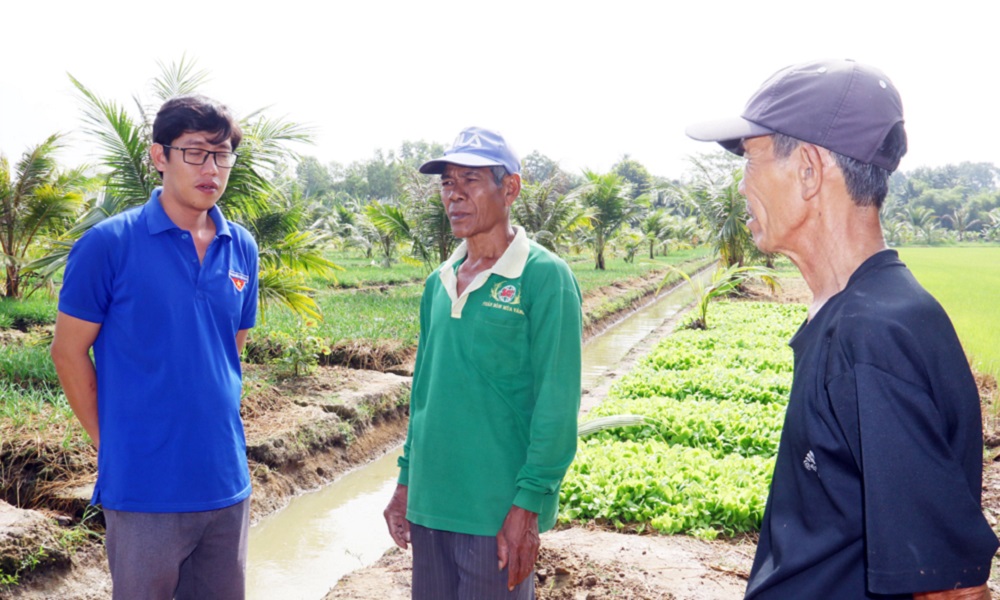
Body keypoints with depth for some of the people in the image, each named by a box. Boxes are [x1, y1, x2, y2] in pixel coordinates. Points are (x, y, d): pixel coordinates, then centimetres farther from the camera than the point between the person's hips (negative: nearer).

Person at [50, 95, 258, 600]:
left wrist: (214, 425, 12)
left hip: (227, 482, 5)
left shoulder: (242, 249, 5)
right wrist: (110, 441, -2)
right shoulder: (109, 244, -10)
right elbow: (69, 351, -4)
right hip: (146, 487, -5)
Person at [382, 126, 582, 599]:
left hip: (497, 512, -6)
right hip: (430, 503, 6)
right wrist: (405, 481, 13)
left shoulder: (544, 277, -10)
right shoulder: (440, 282, 9)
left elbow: (556, 405, -13)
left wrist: (528, 506, -15)